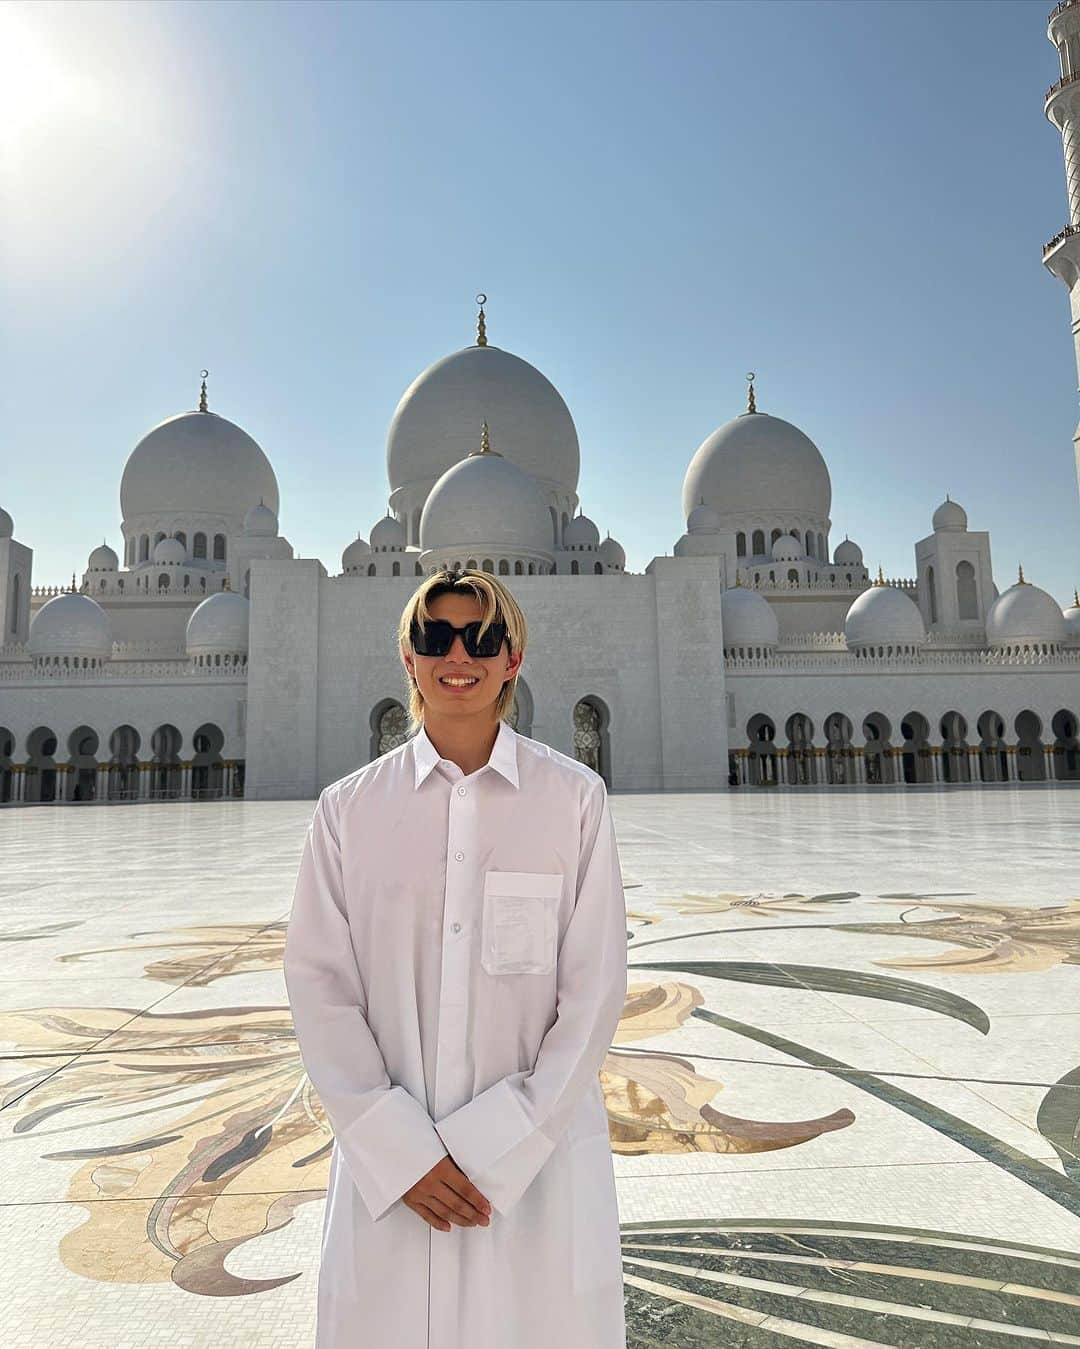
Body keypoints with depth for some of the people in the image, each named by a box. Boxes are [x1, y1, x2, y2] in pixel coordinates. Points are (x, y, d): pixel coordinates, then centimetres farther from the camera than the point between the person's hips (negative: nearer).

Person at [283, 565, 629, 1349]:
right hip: (388, 1158, 1)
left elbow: (595, 988, -5)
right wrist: (400, 1152, -7)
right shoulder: (350, 807, -2)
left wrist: (503, 1151, -8)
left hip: (540, 1151, -1)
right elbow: (320, 987, -1)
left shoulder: (575, 797, -7)